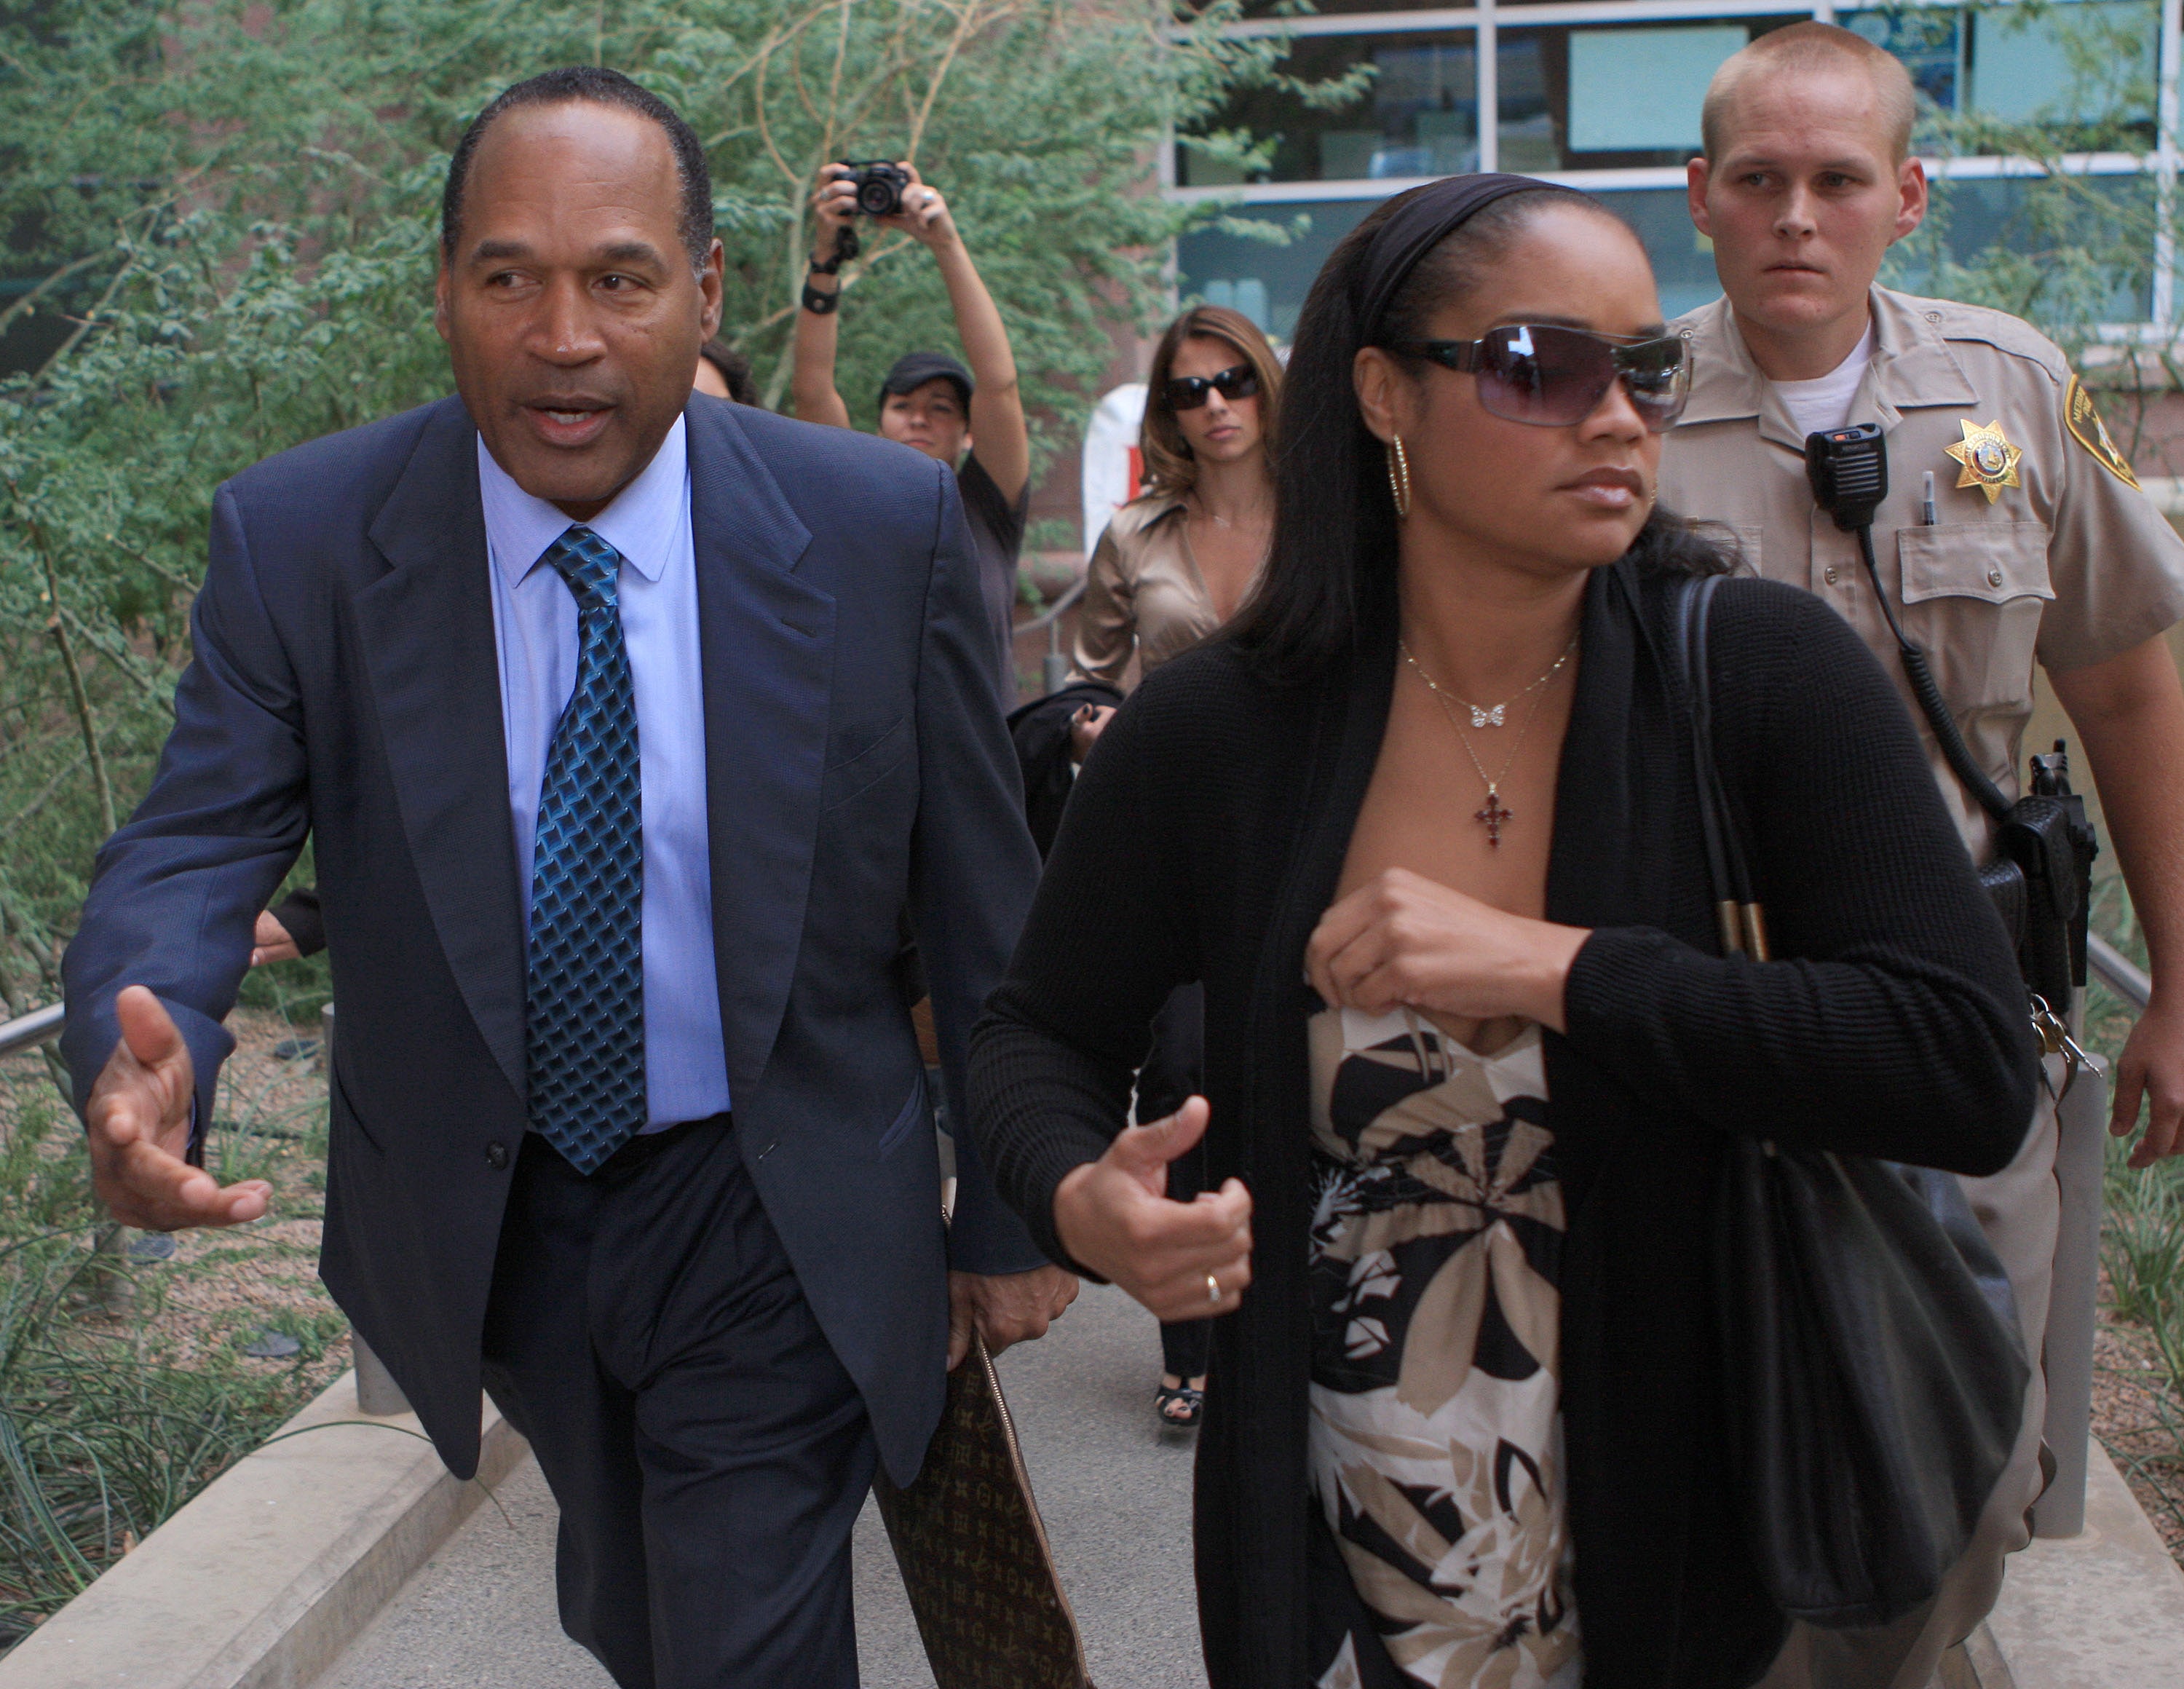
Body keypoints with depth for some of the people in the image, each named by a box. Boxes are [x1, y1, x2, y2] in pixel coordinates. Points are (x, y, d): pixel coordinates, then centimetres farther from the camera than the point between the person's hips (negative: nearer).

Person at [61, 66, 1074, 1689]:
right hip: (482, 1220, 3)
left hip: (772, 1223, -3)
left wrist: (1010, 1214, 0)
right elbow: (195, 844, -14)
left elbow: (982, 905, -8)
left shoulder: (885, 527, -16)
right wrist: (141, 1056, -38)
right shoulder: (299, 538, -13)